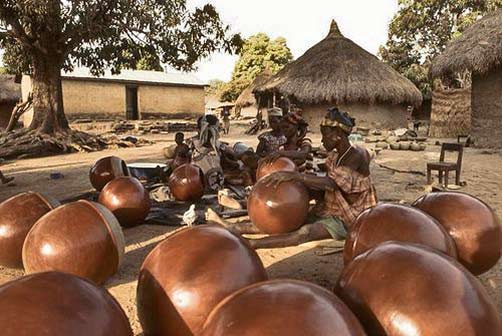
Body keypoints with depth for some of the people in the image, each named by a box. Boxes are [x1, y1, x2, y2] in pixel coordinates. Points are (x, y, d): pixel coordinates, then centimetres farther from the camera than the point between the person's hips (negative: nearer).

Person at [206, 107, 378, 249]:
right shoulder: (333, 156, 9)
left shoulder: (358, 155, -17)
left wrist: (294, 176, -39)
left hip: (347, 219, -7)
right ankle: (233, 228, -18)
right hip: (327, 211, 7)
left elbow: (332, 183, -32)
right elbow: (326, 191, 9)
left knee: (304, 232, -32)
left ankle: (247, 245, -42)